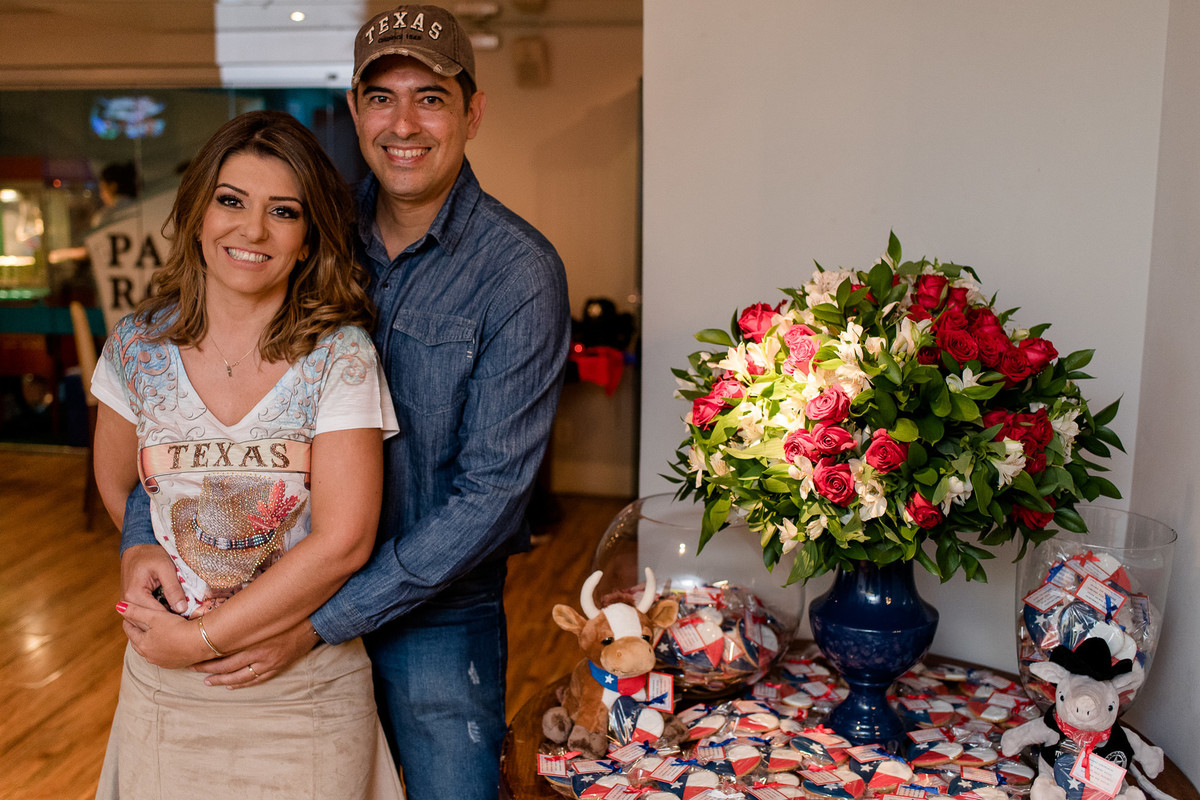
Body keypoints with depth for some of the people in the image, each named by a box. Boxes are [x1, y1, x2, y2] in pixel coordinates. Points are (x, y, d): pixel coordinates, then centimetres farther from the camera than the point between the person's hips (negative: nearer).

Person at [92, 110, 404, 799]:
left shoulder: (341, 355, -14)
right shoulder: (137, 348, -3)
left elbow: (343, 542, -18)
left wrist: (200, 637, -15)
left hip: (306, 691, -2)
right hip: (163, 691, 3)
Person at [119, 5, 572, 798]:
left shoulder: (520, 271, -17)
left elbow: (492, 489, -20)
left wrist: (323, 620, -22)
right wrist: (141, 533, -15)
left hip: (434, 611, -4)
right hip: (296, 589, 4)